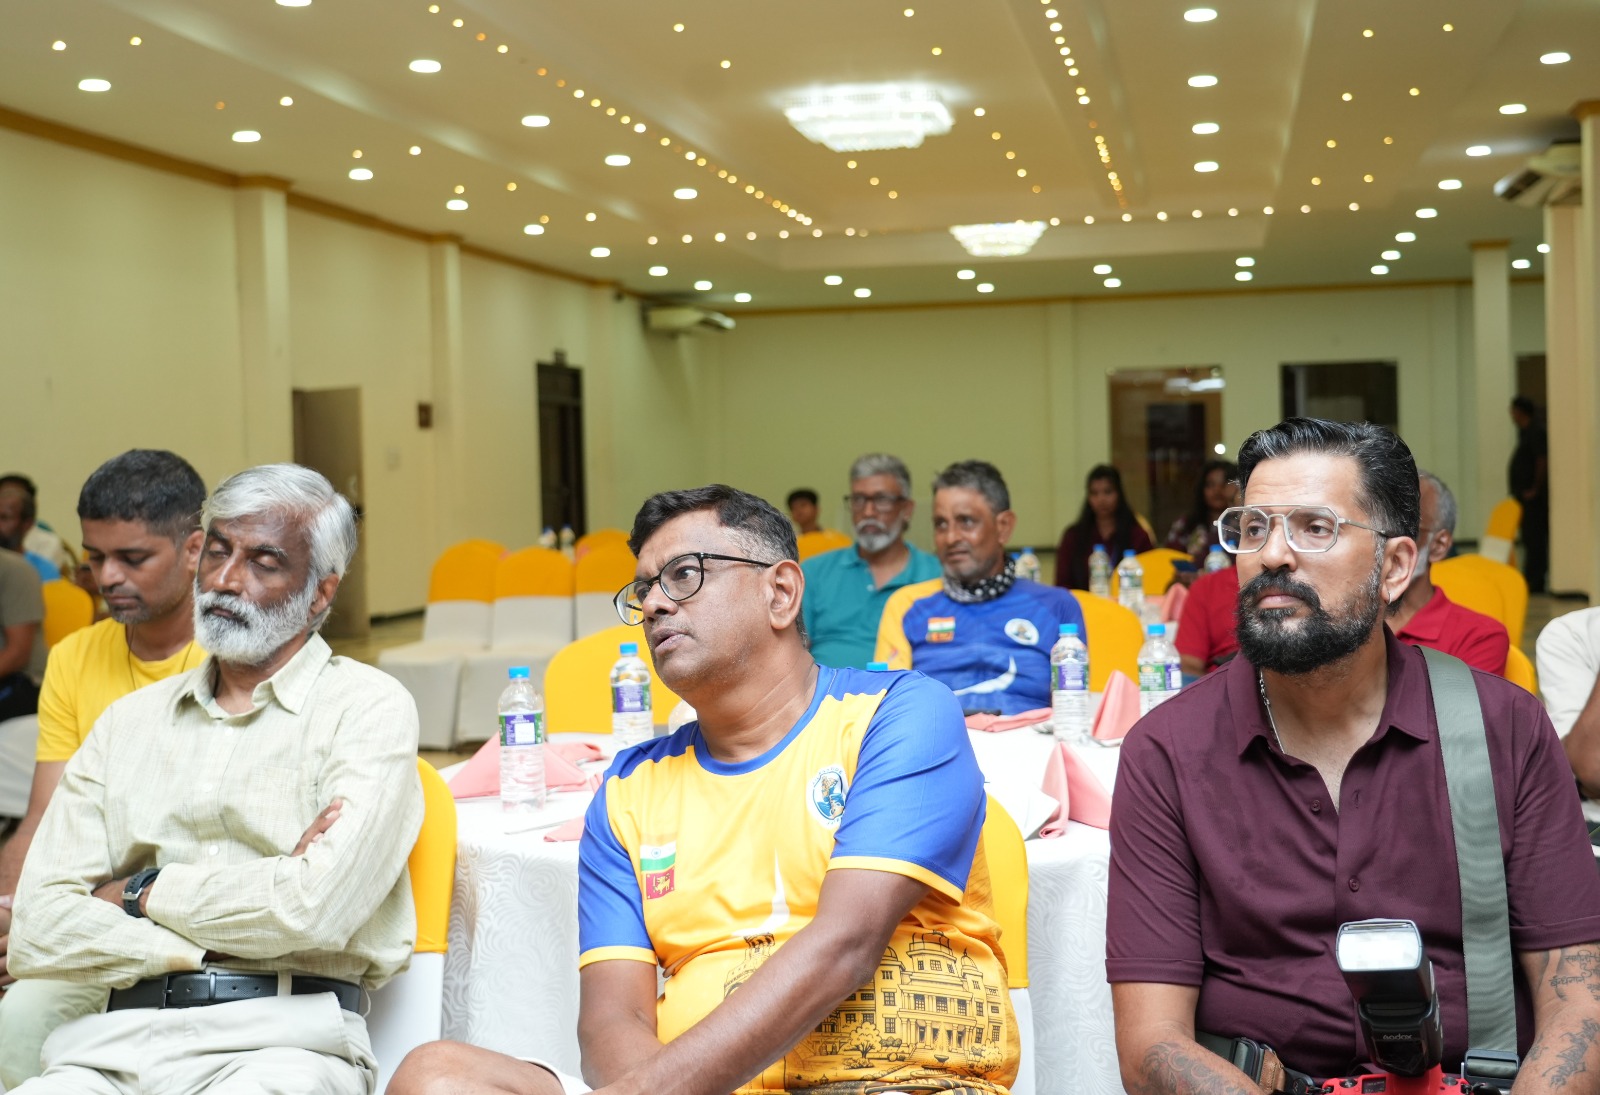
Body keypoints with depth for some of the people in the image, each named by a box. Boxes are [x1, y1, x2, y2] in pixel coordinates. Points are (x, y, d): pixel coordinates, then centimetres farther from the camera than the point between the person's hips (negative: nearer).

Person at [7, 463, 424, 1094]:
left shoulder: (368, 709, 3)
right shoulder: (129, 722, 17)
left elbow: (314, 909, -13)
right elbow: (36, 934, 6)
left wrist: (141, 892, 1)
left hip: (282, 1037, -3)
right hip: (121, 1038, 4)